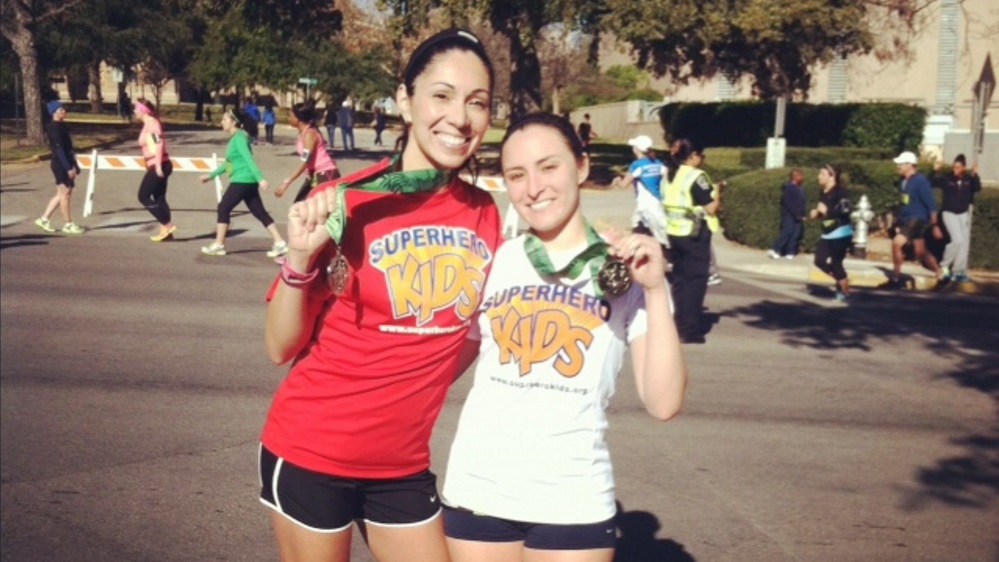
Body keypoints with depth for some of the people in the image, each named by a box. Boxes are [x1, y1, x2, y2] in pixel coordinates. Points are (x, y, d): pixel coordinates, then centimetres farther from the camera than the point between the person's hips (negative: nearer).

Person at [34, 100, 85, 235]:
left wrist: (73, 165, 18)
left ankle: (44, 219, 19)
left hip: (65, 164, 10)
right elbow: (59, 149, -20)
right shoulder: (54, 128, -15)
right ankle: (68, 225, 5)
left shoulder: (60, 126, 15)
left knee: (62, 193, 14)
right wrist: (68, 167, -23)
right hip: (61, 164, -10)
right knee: (65, 193, -2)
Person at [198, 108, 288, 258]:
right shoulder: (235, 138, 18)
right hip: (247, 181, 10)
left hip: (242, 181, -10)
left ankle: (218, 245, 9)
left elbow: (249, 159, -22)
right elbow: (229, 163, 27)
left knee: (223, 208, 1)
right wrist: (211, 175, 31)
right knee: (260, 212, 6)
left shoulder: (239, 137, -11)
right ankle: (280, 243, 3)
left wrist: (260, 179, -29)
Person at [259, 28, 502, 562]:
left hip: (403, 463, 4)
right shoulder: (344, 205, -15)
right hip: (312, 453, -4)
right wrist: (300, 258, -24)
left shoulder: (484, 213, -2)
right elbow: (281, 347, -12)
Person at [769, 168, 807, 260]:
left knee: (796, 234, 5)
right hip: (789, 215, -8)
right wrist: (796, 215, -17)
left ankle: (790, 252, 10)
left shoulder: (800, 188, 12)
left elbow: (803, 202, 15)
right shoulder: (788, 187, -12)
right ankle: (775, 250, -3)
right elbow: (788, 203, -16)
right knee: (786, 231, -11)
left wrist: (802, 215, 5)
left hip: (798, 216, 8)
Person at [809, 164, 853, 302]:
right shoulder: (823, 193, 10)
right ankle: (840, 281, 25)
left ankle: (845, 293, 11)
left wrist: (826, 210, -27)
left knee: (835, 263, -7)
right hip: (827, 234, 8)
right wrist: (816, 213, 4)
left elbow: (846, 210, -29)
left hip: (841, 234, -8)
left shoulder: (840, 192, -16)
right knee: (820, 261, 3)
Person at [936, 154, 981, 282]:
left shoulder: (969, 179, -6)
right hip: (949, 213, -4)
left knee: (964, 242, 4)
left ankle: (959, 271, 13)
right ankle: (944, 266, 2)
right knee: (958, 239, -17)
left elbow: (977, 188, -23)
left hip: (964, 213, 4)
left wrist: (975, 175, -34)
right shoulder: (948, 178, -9)